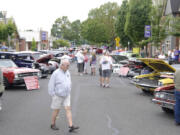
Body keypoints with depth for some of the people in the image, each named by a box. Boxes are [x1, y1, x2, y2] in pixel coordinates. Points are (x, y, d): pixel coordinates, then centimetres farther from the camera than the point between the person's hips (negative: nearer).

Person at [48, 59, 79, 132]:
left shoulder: (67, 72, 4)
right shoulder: (56, 73, -16)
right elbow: (51, 85, -14)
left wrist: (69, 93, 12)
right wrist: (53, 95, -13)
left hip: (66, 95, 5)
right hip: (58, 95, -5)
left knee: (68, 109, -3)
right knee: (56, 110, 7)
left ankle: (71, 126, -5)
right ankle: (52, 124, 26)